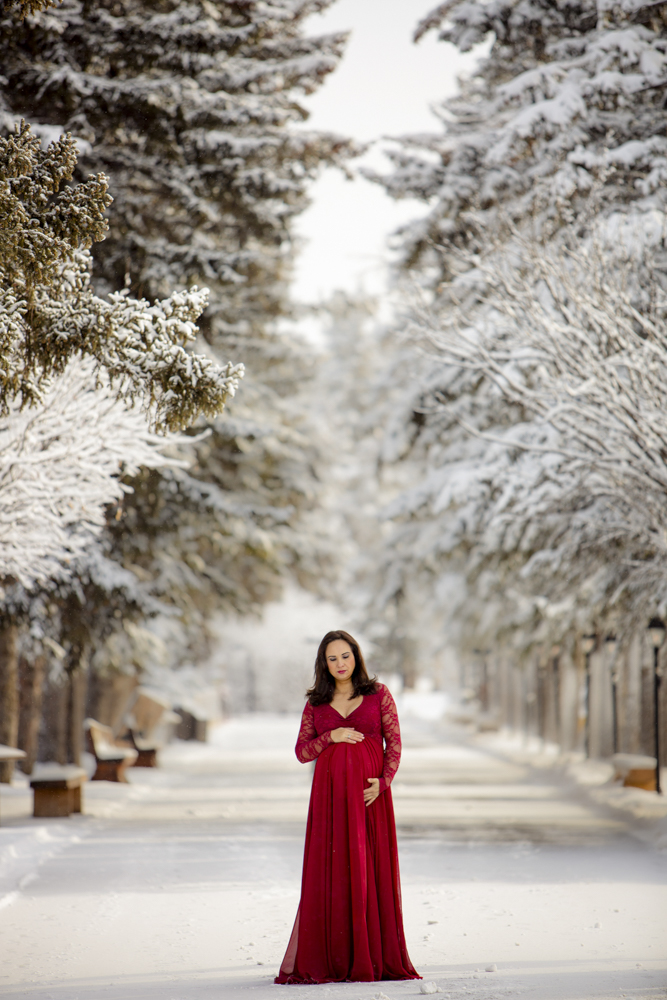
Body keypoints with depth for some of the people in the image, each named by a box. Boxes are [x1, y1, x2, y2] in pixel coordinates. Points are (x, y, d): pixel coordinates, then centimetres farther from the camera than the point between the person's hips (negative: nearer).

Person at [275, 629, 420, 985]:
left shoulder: (378, 694, 5)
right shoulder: (316, 703, 10)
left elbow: (394, 742, 0)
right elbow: (302, 752, 7)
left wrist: (383, 781, -14)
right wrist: (332, 736, -9)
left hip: (369, 792, -1)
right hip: (330, 792, 1)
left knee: (371, 870, -1)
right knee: (330, 872, -2)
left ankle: (374, 957, 4)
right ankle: (332, 959, 2)